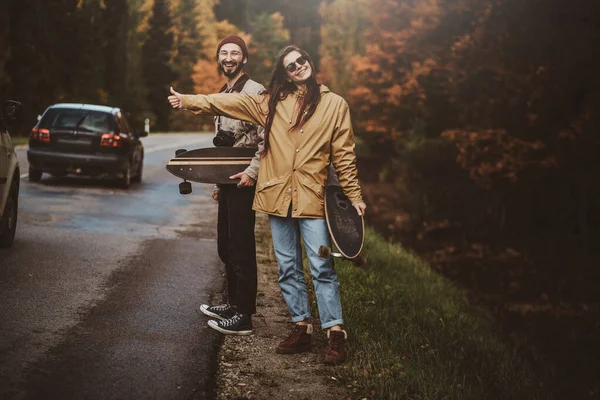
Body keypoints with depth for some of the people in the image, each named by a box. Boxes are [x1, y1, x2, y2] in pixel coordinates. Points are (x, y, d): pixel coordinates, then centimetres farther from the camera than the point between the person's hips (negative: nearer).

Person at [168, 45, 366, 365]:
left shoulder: (334, 104, 4)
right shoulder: (271, 102, 9)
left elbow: (343, 155, 4)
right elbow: (226, 102, 7)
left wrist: (354, 195, 1)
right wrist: (188, 101, 0)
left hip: (312, 199, -3)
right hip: (277, 196, 3)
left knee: (322, 268, -6)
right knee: (288, 268, 9)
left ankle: (335, 333, -1)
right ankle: (301, 328, 18)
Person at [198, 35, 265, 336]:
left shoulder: (255, 92, -10)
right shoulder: (222, 95, 18)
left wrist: (253, 171, -22)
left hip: (243, 180, -9)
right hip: (226, 180, 9)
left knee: (241, 248, -7)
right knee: (226, 246, 15)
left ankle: (243, 317, -2)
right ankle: (234, 304, 27)